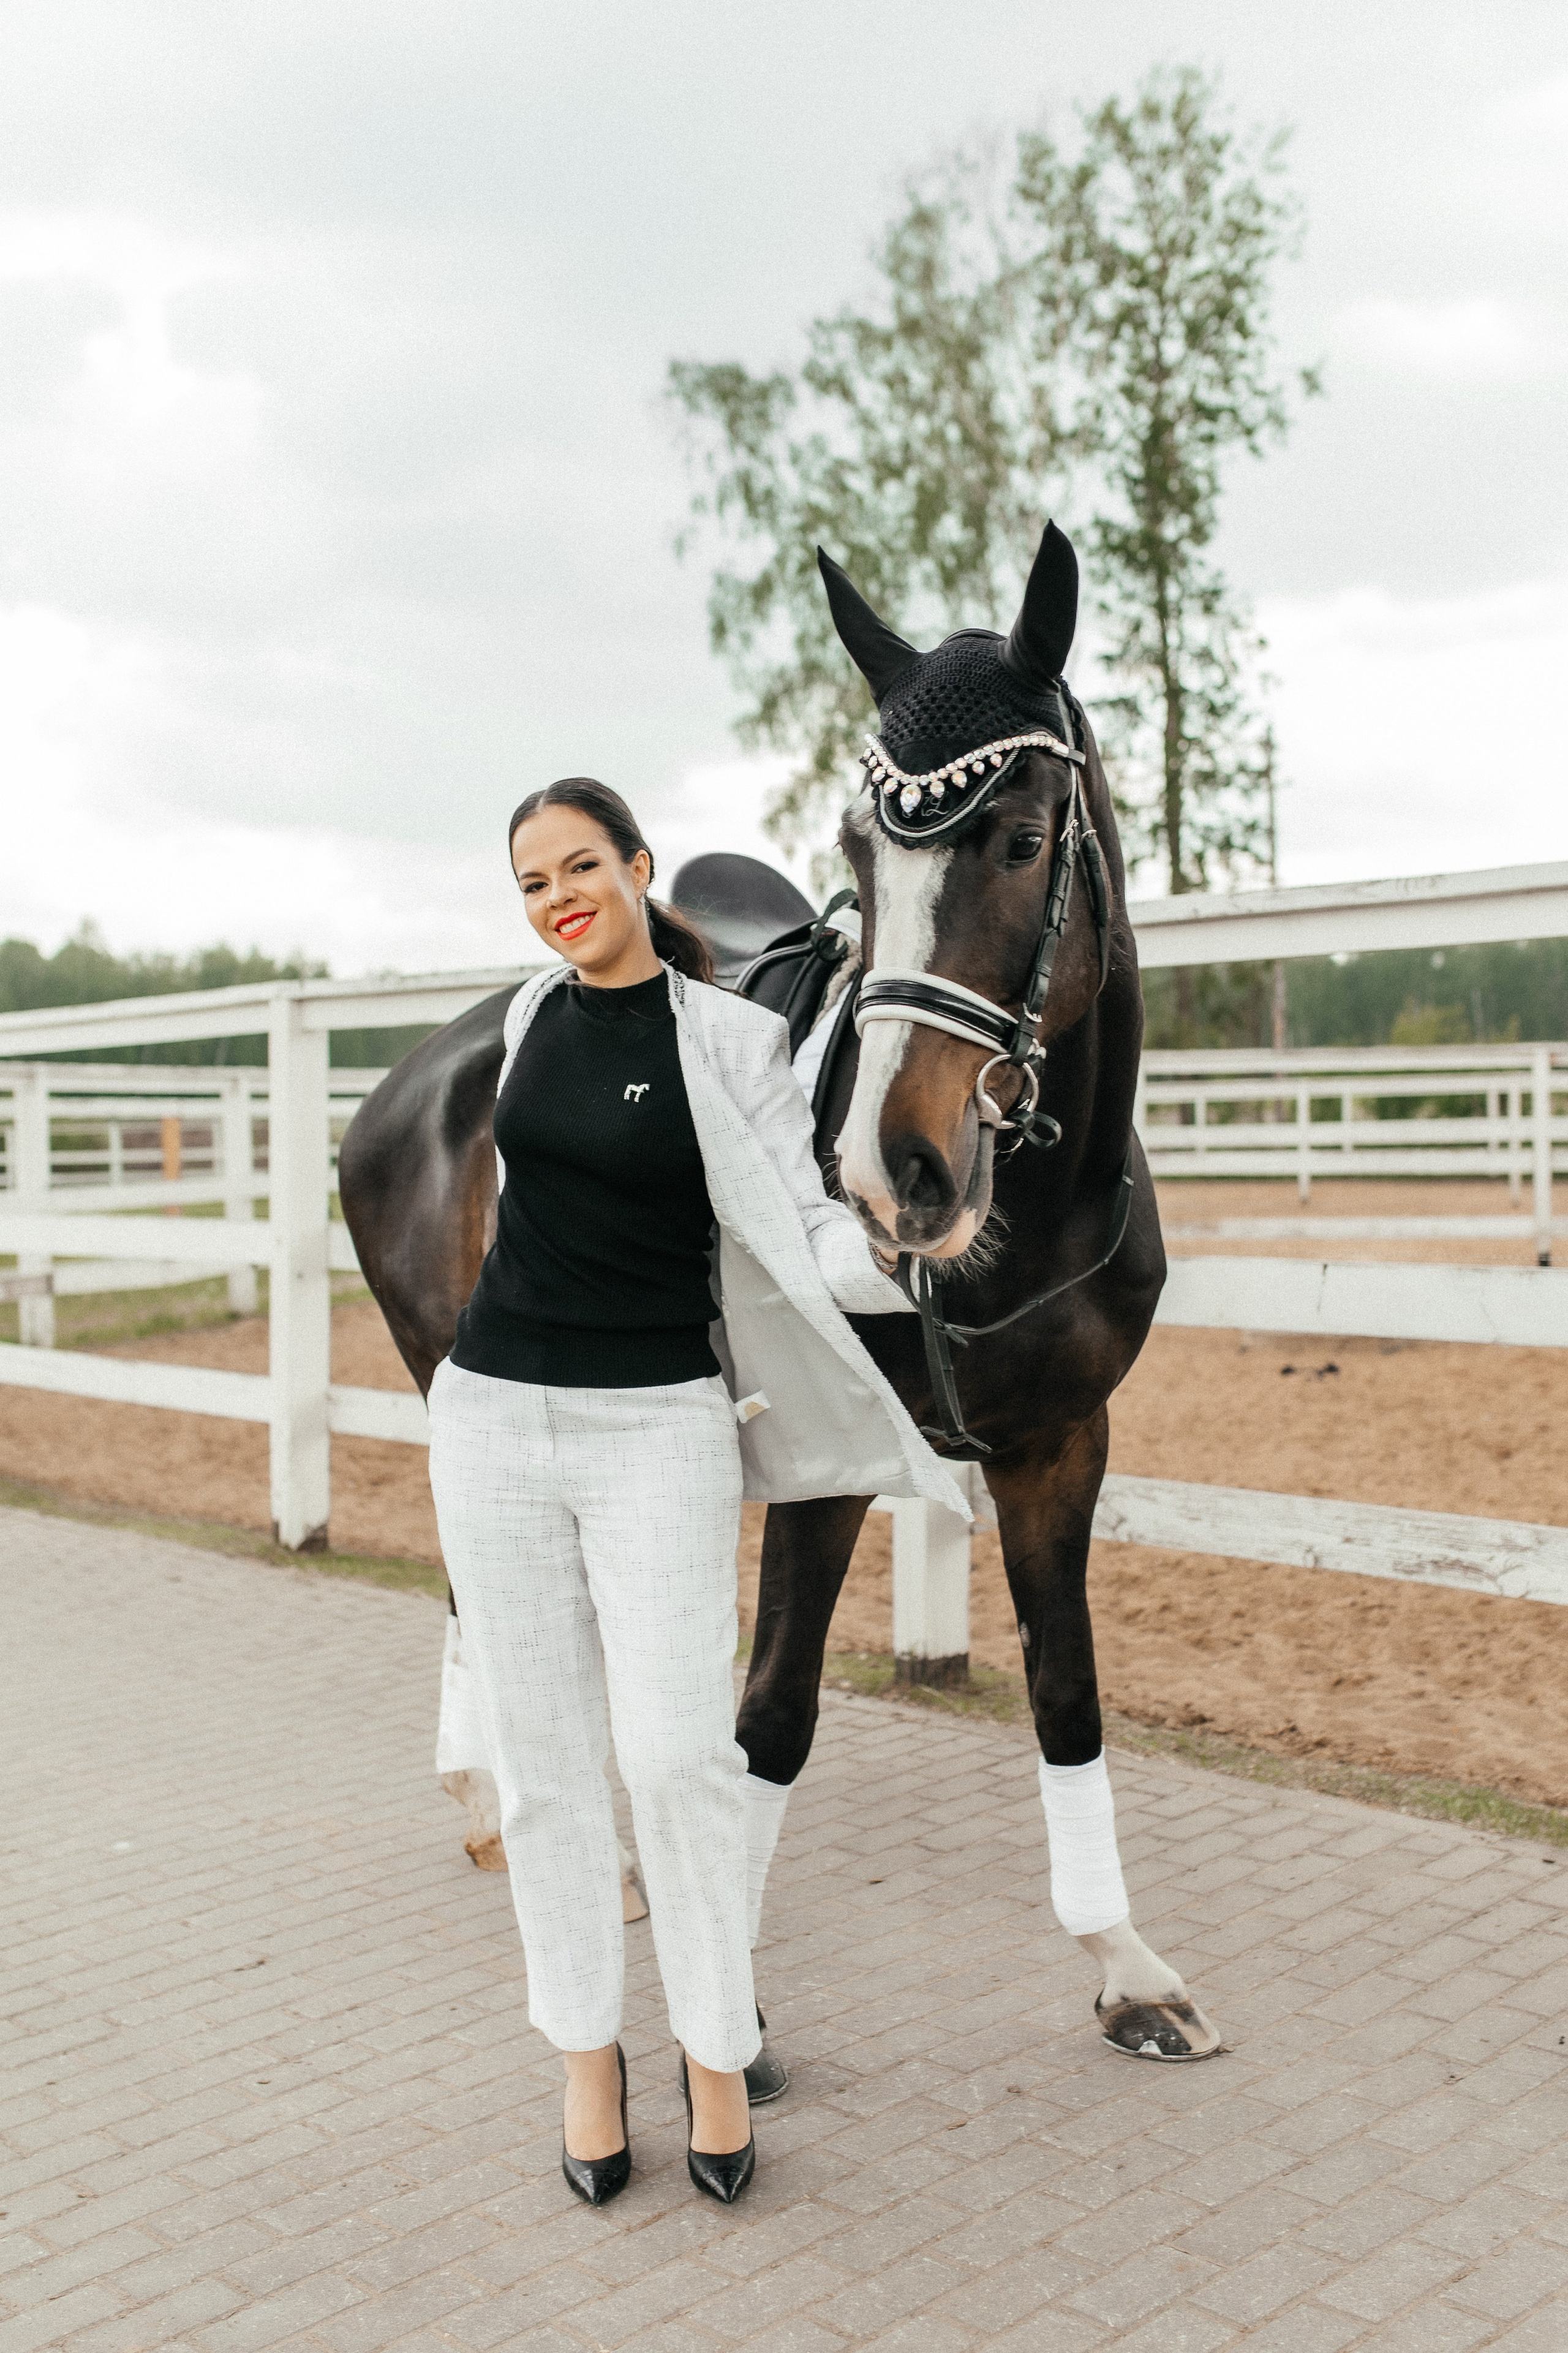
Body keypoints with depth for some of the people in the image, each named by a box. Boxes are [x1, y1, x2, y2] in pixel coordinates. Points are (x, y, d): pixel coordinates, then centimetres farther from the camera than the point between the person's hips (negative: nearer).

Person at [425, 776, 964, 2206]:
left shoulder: (728, 1038, -7)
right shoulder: (531, 1017, 8)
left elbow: (807, 1230, -9)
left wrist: (898, 1257, -27)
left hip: (658, 1425, -4)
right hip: (496, 1415, 4)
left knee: (678, 1751, -6)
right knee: (543, 1757, 9)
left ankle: (717, 2050, 17)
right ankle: (586, 2051, 25)